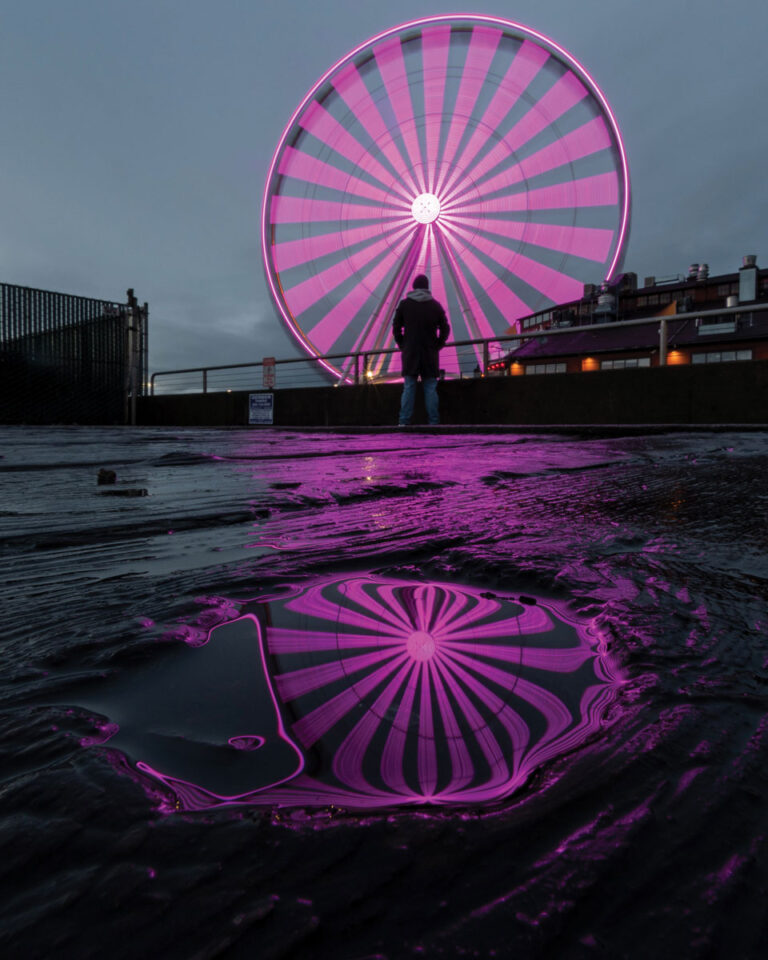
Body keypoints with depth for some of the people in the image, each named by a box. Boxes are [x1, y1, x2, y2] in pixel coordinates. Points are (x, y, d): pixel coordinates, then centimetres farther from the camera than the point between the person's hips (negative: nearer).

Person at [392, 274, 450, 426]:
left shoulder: (404, 304, 3)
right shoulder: (435, 305, 5)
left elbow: (396, 327, 2)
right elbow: (445, 328, 3)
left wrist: (402, 345, 10)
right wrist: (438, 345, 12)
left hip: (410, 352, 0)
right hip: (430, 353, 0)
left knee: (408, 388, 0)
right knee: (430, 388, 2)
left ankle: (404, 421, -4)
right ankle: (433, 422, 0)